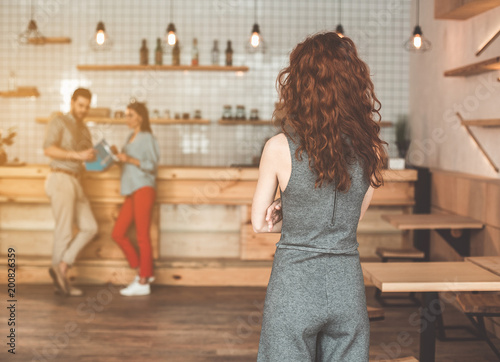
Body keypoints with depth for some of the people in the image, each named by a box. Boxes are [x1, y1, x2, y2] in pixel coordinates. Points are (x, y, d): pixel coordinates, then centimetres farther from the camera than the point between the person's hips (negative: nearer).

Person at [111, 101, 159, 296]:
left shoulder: (146, 137, -4)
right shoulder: (131, 137, 20)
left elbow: (152, 165, -11)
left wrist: (130, 160, -20)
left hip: (144, 190, -9)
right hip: (131, 192, 9)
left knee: (142, 235, -7)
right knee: (118, 233, 5)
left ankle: (143, 282, -3)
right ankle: (143, 271, 14)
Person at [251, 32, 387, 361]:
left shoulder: (280, 148, -12)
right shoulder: (370, 149, -3)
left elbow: (259, 223, -1)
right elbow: (354, 217, 8)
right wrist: (295, 217, 5)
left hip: (294, 284, -3)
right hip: (348, 283, 3)